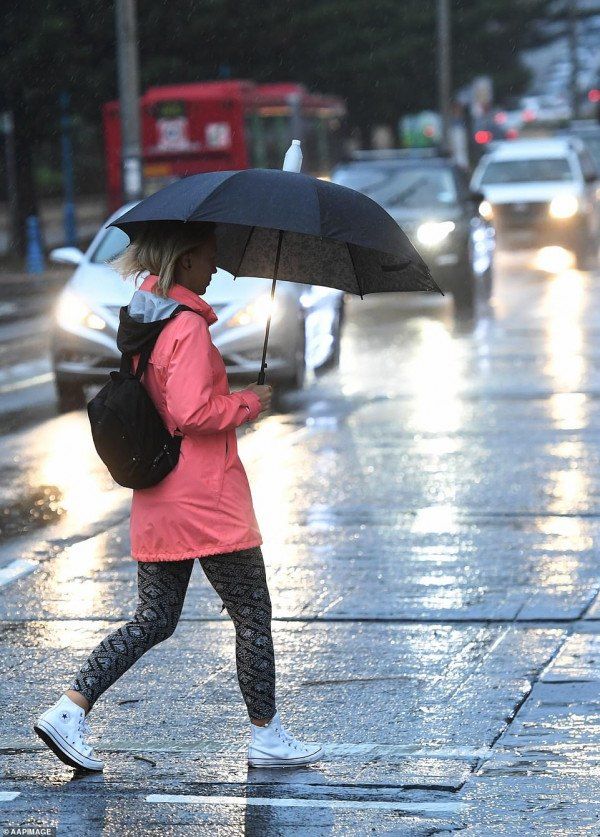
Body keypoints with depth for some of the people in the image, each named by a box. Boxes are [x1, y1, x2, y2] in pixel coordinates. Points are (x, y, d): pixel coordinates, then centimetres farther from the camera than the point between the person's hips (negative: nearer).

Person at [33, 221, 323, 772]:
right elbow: (191, 412, -24)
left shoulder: (140, 321, 11)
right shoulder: (188, 327, -17)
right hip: (207, 499, -9)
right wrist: (246, 404, -9)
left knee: (154, 620, 12)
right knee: (253, 616, 5)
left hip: (155, 498, 9)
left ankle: (70, 710, 1)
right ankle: (267, 737, 12)